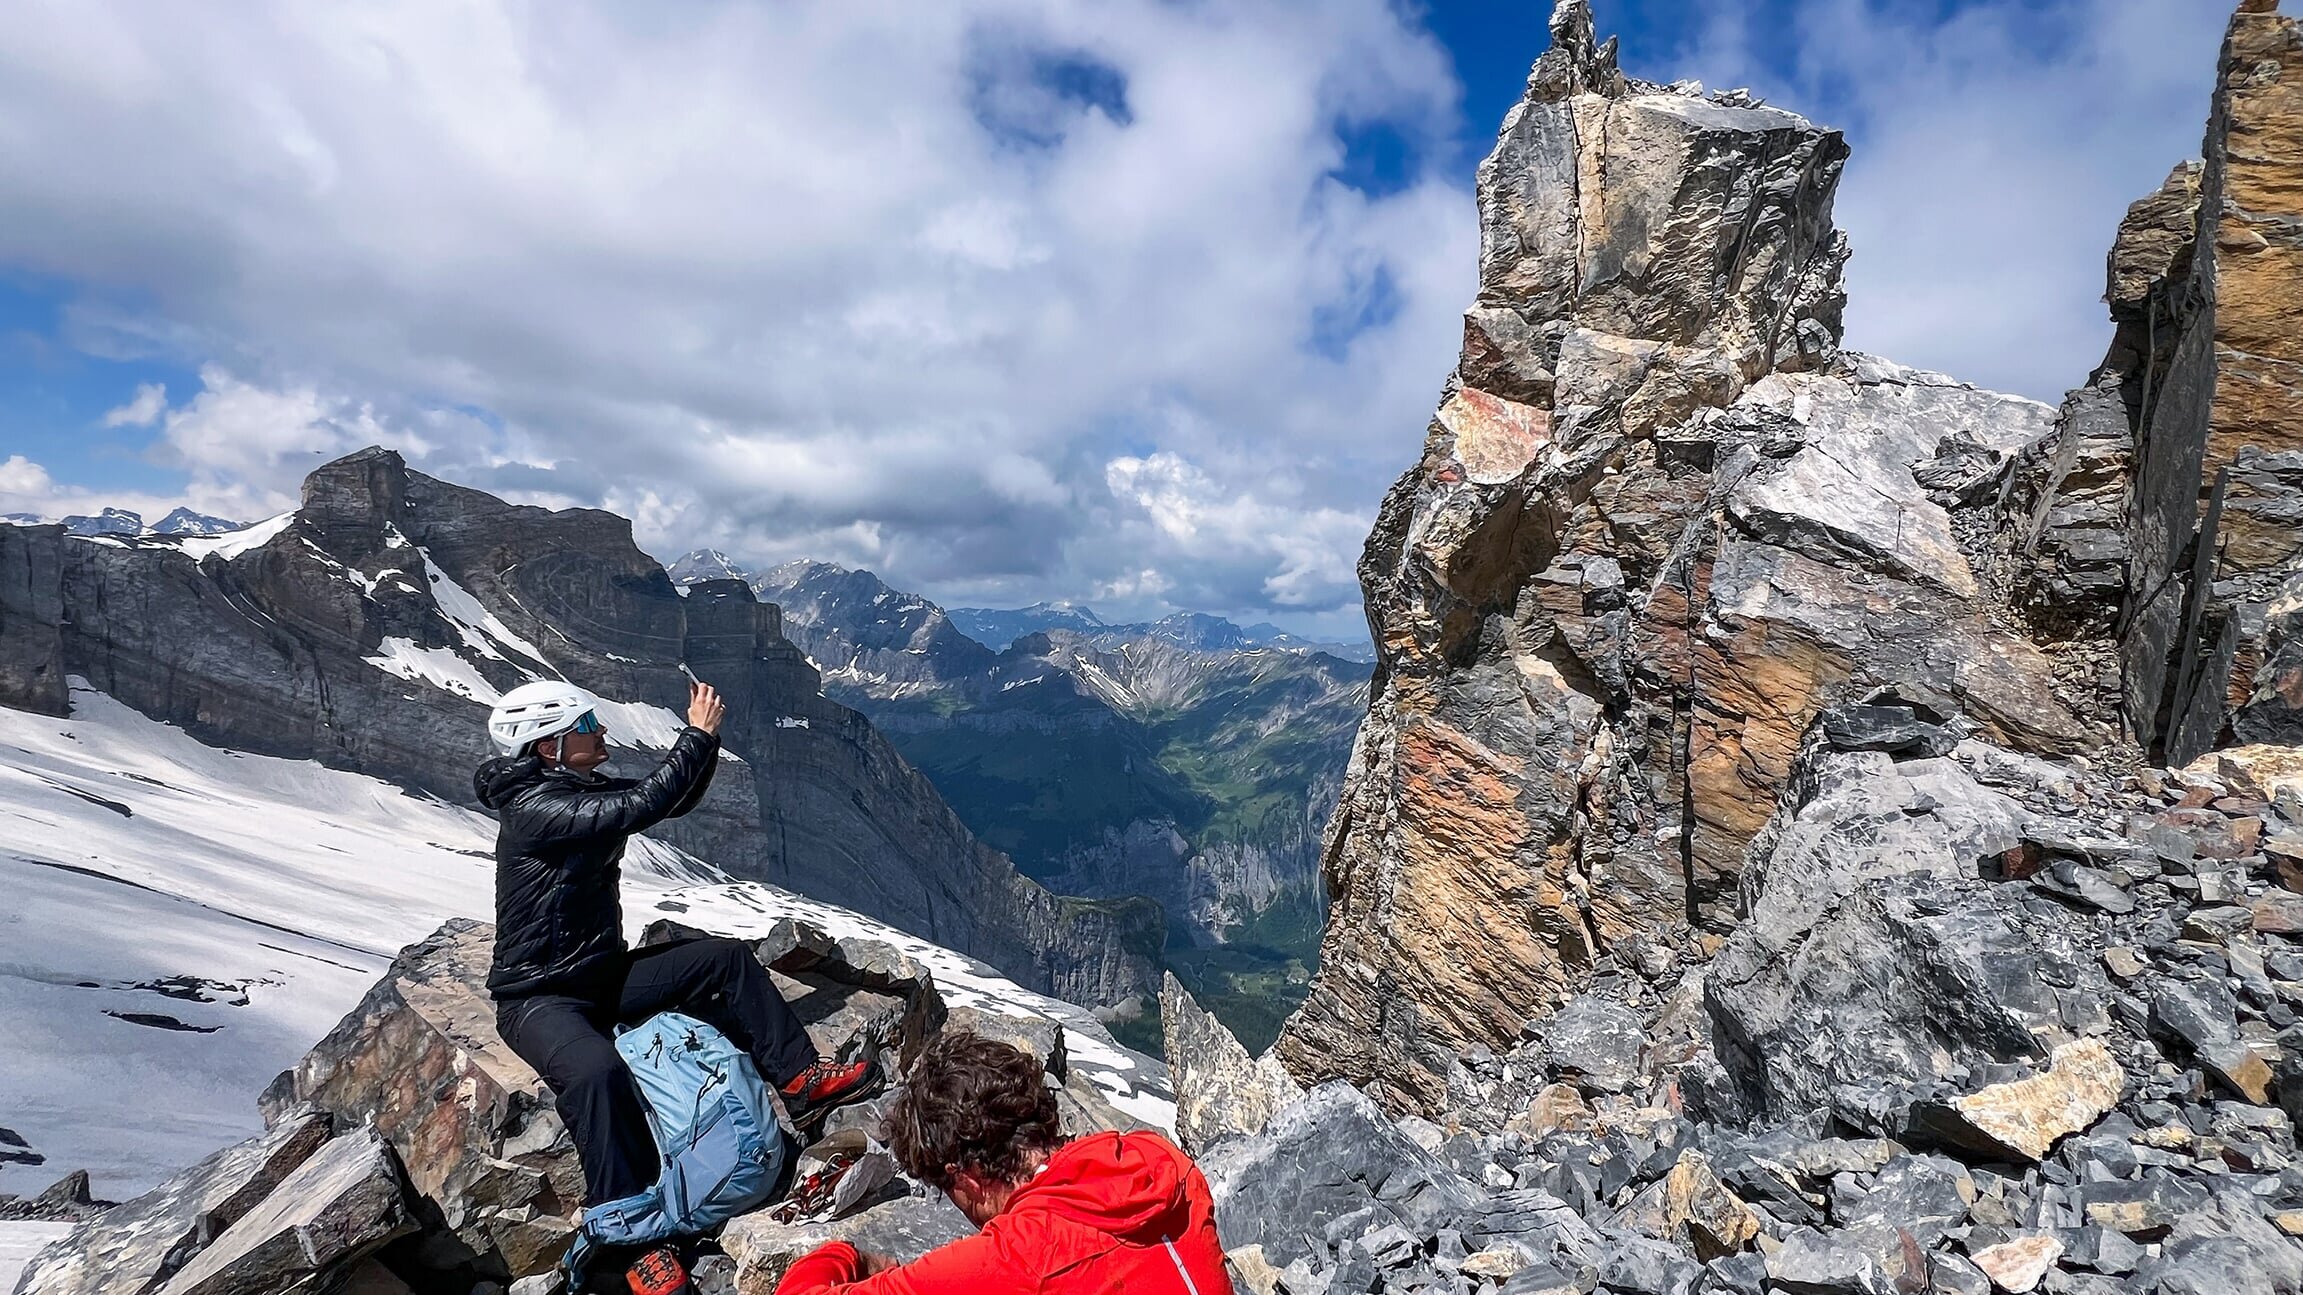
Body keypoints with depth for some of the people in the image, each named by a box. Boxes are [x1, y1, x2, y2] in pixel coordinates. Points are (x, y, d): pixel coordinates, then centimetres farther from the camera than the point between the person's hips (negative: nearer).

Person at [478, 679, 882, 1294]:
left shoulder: (586, 790, 3)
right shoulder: (533, 809, -24)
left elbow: (675, 801, 9)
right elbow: (643, 806, -34)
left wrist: (704, 737, -8)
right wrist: (699, 735, -24)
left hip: (605, 974, 9)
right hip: (538, 999, -9)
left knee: (726, 959, 1)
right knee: (598, 1072, -37)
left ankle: (800, 1078, 5)